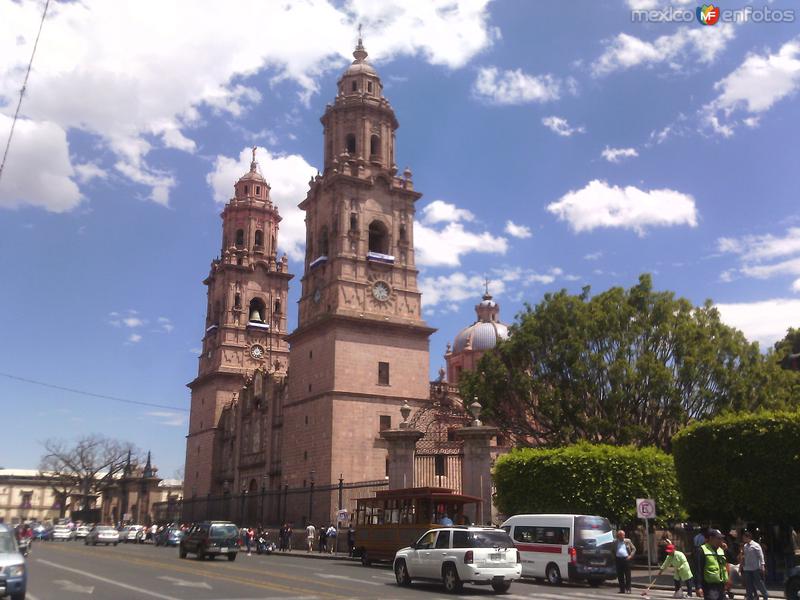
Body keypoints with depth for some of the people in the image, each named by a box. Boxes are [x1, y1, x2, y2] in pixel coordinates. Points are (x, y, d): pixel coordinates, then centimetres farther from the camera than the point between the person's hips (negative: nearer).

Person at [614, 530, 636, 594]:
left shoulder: (628, 541, 7)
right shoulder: (616, 542, 13)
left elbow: (634, 549, 7)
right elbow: (613, 551, 23)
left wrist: (630, 556, -5)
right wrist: (615, 556, 7)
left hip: (626, 559, -3)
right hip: (618, 559, 3)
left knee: (627, 575, -2)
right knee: (620, 575, 5)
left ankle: (628, 589, 4)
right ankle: (622, 589, 12)